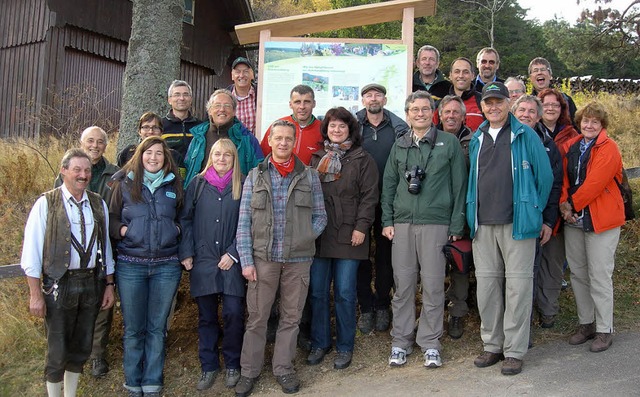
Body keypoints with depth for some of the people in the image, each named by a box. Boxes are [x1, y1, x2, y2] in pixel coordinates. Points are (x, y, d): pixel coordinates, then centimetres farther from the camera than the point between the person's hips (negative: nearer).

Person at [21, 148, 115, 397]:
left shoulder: (98, 204, 7)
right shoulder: (46, 204, -6)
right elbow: (32, 250, -8)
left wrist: (109, 285, 10)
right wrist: (36, 294, -10)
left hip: (92, 282, 4)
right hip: (60, 284, -4)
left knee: (81, 348, 14)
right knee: (58, 351, 3)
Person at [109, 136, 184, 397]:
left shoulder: (174, 185, 8)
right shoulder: (124, 184, 4)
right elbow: (111, 218, 8)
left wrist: (176, 229, 0)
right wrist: (121, 229, -11)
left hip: (167, 266, 1)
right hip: (130, 265, -1)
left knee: (157, 327, 8)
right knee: (133, 328, 6)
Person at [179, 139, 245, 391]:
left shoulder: (242, 186, 2)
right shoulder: (198, 184, 5)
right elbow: (185, 219, 5)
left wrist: (233, 254, -8)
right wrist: (186, 253, -3)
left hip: (232, 261, -1)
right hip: (202, 260, 1)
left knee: (233, 313, -3)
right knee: (206, 316, 8)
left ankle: (232, 364, 15)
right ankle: (209, 366, 20)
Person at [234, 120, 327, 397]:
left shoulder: (309, 176, 6)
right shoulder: (255, 176, 5)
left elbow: (320, 216, 8)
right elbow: (243, 222, 2)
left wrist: (304, 240, -8)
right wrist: (246, 260, -5)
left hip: (298, 260, 1)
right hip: (263, 258, 0)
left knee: (291, 317, 10)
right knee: (257, 317, 4)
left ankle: (283, 369, 24)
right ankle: (249, 371, 18)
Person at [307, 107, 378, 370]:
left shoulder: (363, 160, 5)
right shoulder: (317, 159, 15)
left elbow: (369, 197, -1)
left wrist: (361, 227, -11)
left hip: (348, 235, -3)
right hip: (318, 235, 3)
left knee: (345, 293, 0)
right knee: (317, 291, 5)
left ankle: (345, 347, 13)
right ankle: (319, 343, 20)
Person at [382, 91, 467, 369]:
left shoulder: (449, 143, 3)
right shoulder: (399, 146, 12)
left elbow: (459, 186, 2)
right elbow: (388, 185, 14)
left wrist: (456, 225, -3)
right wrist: (387, 221, 5)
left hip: (436, 223, -2)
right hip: (402, 223, 3)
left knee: (433, 286, 2)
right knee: (403, 285, 6)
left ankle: (430, 343, 15)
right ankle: (400, 342, 17)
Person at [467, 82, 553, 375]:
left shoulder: (525, 136, -1)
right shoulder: (476, 139, 14)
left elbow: (545, 175, 1)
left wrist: (533, 211, 4)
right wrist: (472, 214, 14)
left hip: (516, 222, -5)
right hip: (483, 224, 5)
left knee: (517, 285, -1)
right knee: (486, 283, 8)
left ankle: (514, 351, 8)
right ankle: (492, 345, 20)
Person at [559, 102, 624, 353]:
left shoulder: (608, 149, -9)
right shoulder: (571, 146, 9)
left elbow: (595, 183, -17)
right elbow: (564, 177, 4)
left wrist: (573, 205, -12)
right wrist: (564, 203, -11)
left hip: (601, 219, -6)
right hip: (573, 219, 6)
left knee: (599, 276, -2)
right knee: (578, 273, 11)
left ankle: (604, 330, 9)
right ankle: (585, 324, 25)